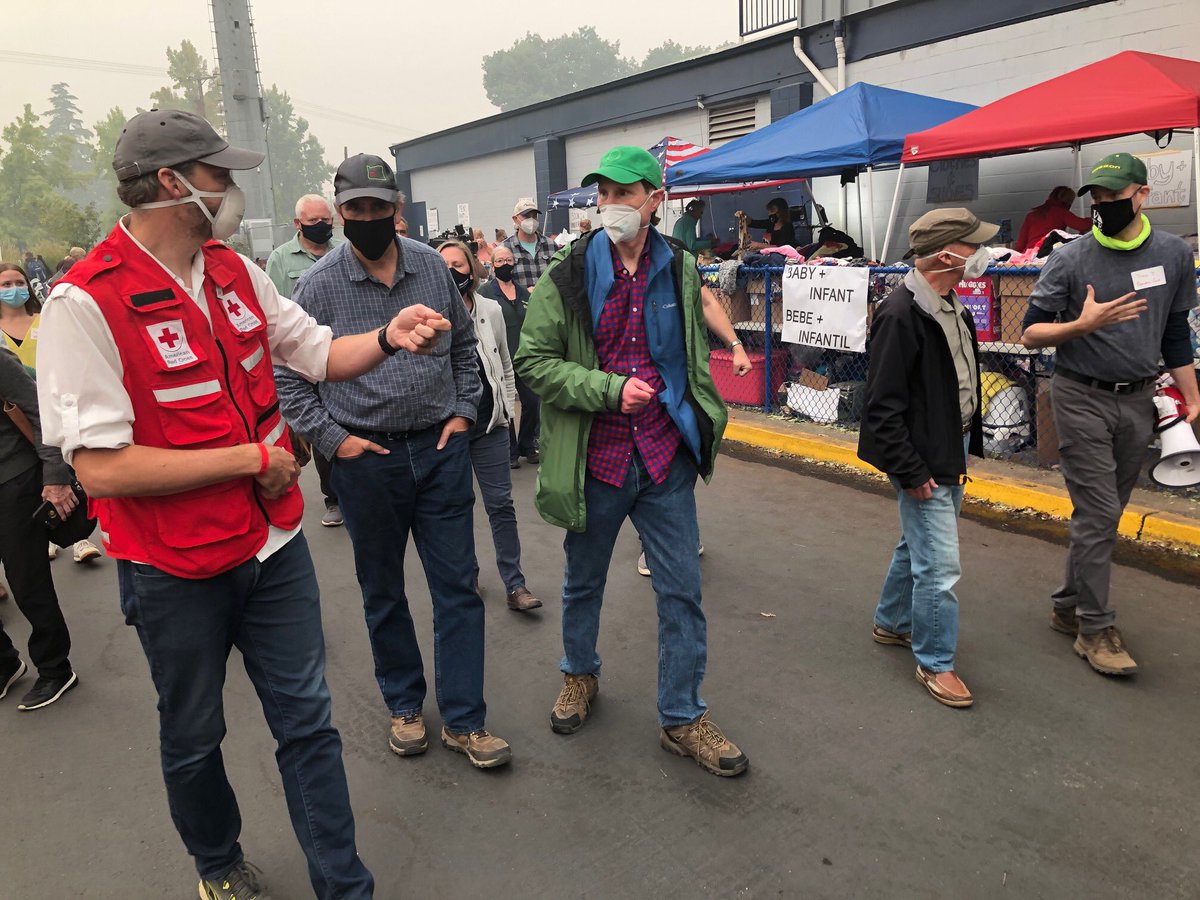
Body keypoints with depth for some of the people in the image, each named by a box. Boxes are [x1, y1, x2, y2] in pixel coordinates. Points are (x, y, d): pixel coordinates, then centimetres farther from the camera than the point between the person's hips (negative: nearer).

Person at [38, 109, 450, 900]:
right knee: (194, 738, 19)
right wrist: (253, 458, -19)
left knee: (308, 721, 12)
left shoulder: (236, 273, 2)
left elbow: (320, 353, 12)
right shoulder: (85, 304, -19)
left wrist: (387, 337, -8)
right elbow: (100, 466, -24)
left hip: (274, 544, 5)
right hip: (177, 573, -5)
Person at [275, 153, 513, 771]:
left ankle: (463, 720, 18)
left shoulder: (432, 267, 3)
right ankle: (404, 707, 33)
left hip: (440, 449, 2)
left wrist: (463, 412, 5)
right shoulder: (320, 285, -5)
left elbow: (464, 345, 14)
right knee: (382, 592, 13)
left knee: (457, 586, 5)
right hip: (366, 459, -1)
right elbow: (287, 374, 0)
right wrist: (332, 439, -7)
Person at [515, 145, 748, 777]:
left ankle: (682, 718, 23)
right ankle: (579, 675, 44)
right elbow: (533, 362, -9)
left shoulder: (680, 271, 6)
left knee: (682, 592, 5)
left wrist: (701, 424, 13)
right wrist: (610, 388, -20)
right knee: (583, 582, 17)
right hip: (595, 460, -2)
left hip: (667, 462, 2)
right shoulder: (568, 275, -5)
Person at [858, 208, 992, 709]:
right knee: (940, 564, -2)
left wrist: (967, 443, 13)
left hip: (951, 453, 10)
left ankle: (891, 623, 41)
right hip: (923, 462, -10)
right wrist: (910, 473, -20)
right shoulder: (900, 315, -22)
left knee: (917, 546, 22)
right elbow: (884, 406, -22)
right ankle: (935, 663, 15)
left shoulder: (949, 306, 7)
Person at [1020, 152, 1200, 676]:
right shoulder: (1070, 259, -7)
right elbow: (1031, 334, -5)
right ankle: (1095, 628, 5)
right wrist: (1082, 325, -23)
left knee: (1105, 513, 11)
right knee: (1098, 514, -6)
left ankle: (1069, 606, 25)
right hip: (1082, 399, -4)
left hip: (1138, 400, 5)